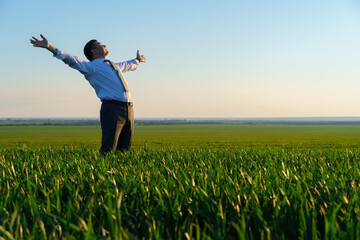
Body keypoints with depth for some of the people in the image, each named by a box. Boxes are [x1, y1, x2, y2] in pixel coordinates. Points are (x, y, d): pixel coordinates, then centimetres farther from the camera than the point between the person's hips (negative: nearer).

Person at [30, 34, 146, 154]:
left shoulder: (114, 66, 29)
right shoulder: (91, 67, 5)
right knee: (108, 150, -14)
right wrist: (49, 47, -18)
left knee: (124, 149, 6)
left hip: (128, 109, 7)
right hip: (112, 108, -7)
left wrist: (137, 60, 72)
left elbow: (128, 65, 51)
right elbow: (71, 60, -7)